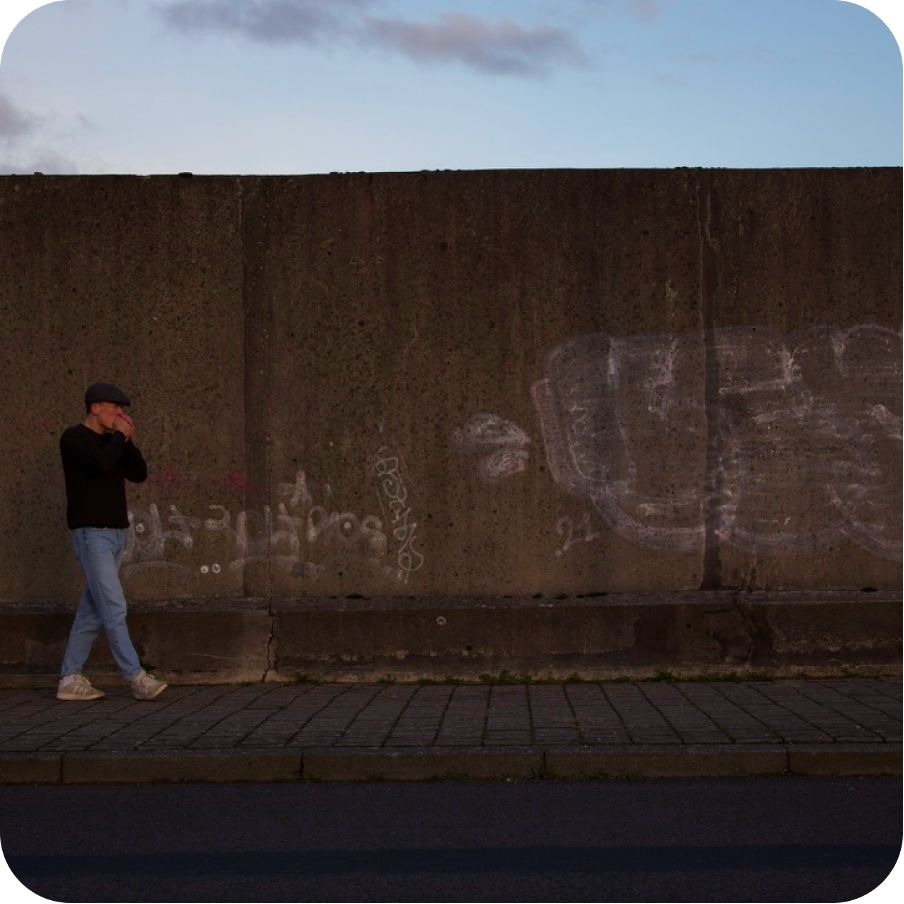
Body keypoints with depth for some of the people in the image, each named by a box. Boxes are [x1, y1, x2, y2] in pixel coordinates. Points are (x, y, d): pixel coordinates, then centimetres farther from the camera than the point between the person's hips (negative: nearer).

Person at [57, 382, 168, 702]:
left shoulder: (111, 441, 16)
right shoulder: (73, 438, -7)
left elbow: (139, 474, 9)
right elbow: (102, 463, -25)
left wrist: (128, 439, -2)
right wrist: (120, 436, -9)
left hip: (115, 533, 8)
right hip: (91, 534, -8)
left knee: (92, 611, 8)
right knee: (114, 609, -12)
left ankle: (70, 679, 12)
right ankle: (137, 678, -13)